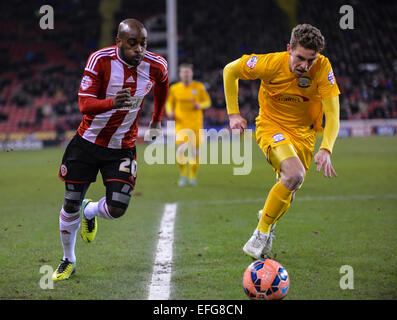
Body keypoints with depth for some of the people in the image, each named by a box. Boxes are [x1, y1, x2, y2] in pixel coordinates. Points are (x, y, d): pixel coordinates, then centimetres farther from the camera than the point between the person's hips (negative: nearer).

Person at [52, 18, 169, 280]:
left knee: (117, 209, -12)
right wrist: (113, 103, -43)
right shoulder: (101, 60, -19)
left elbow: (162, 87, 15)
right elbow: (85, 104, -25)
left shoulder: (156, 66, -11)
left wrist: (157, 119, 24)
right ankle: (68, 261, 29)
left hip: (122, 148, 1)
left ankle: (90, 212, 26)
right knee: (71, 206, 4)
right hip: (87, 141, -1)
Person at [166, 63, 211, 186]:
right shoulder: (174, 88, 3)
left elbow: (208, 101, 9)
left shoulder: (199, 87, 2)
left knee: (194, 151, 1)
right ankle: (183, 175, 3)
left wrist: (200, 105, -13)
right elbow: (169, 102, 15)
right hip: (181, 123, -1)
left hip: (196, 123, 1)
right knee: (181, 149, -17)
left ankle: (192, 176, 20)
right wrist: (170, 112, -5)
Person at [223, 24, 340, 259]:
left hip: (304, 132, 3)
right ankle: (262, 231, -12)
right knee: (295, 175, -29)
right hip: (271, 125, -3)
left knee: (287, 194, 5)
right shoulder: (271, 63, -24)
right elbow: (230, 70, -8)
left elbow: (332, 114, -22)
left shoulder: (323, 68, -21)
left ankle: (268, 219, 42)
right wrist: (233, 113, -9)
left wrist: (326, 149, -37)